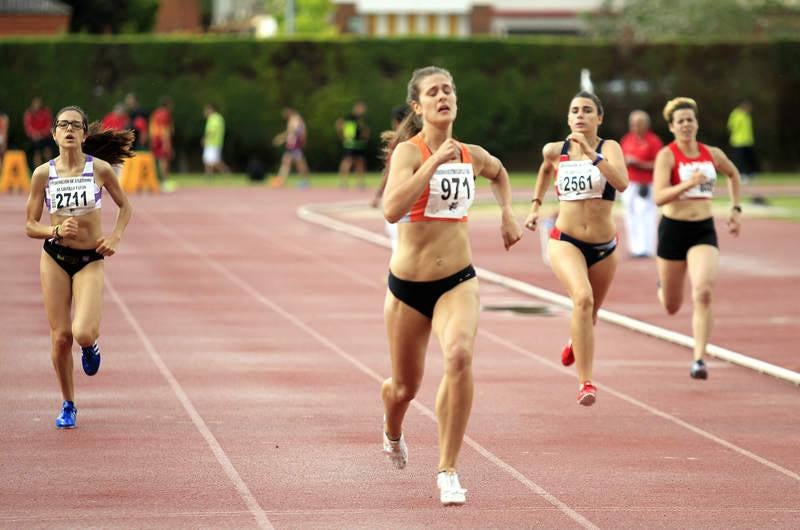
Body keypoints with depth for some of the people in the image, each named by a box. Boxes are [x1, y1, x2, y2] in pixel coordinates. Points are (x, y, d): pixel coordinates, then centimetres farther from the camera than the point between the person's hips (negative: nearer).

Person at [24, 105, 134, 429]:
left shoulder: (100, 168, -5)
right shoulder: (43, 174, -3)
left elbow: (124, 206, 11)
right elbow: (30, 226, 2)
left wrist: (115, 237, -4)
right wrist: (56, 231, -16)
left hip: (90, 260, -1)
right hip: (54, 257, 1)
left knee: (83, 334, -19)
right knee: (60, 337, 1)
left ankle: (91, 346, 21)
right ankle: (68, 406, 21)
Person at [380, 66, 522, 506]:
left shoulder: (472, 156, 3)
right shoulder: (408, 152, -13)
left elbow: (499, 173, 30)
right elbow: (392, 210, -31)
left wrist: (507, 214, 15)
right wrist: (435, 162, -31)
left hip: (458, 282, 2)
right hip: (408, 286, -2)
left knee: (459, 356, -28)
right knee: (406, 386, 13)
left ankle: (447, 471, -17)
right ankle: (392, 432, 53)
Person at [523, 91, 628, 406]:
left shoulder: (609, 148, -8)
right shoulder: (554, 151, 0)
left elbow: (622, 183, -28)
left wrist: (590, 153, -31)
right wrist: (535, 205, 21)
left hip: (604, 247, 1)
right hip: (565, 241, -1)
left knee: (590, 312, 19)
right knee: (583, 298, -29)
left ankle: (576, 342, 58)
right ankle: (585, 382, -29)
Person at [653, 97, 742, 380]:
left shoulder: (712, 154, 4)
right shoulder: (667, 155, -9)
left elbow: (734, 174, 26)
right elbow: (659, 197, -21)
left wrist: (736, 209, 19)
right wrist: (688, 184, -34)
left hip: (704, 231, 2)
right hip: (674, 229, -2)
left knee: (703, 293, -21)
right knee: (672, 307, 13)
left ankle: (699, 360, -18)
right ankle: (662, 287, 53)